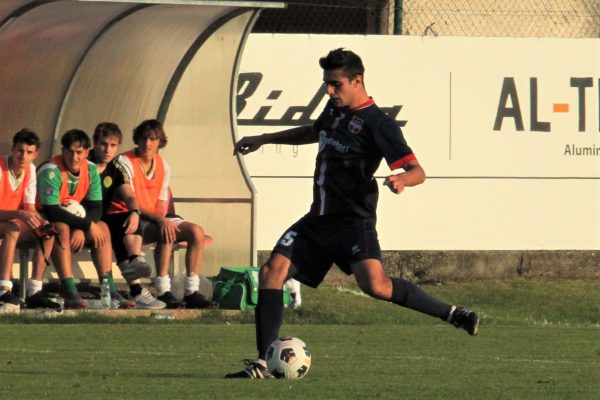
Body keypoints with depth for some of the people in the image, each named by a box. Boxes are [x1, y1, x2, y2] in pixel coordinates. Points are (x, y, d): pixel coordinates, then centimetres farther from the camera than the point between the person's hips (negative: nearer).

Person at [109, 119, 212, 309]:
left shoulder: (163, 166, 11)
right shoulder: (125, 162, -9)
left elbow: (162, 204, 12)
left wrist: (164, 219, -12)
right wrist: (160, 220, -28)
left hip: (155, 218, 7)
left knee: (196, 232, -13)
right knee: (167, 233, -34)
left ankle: (191, 292, -15)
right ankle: (163, 291, -36)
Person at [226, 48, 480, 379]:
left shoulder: (377, 124, -12)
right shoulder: (335, 109, 12)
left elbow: (417, 171, -16)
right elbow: (314, 132, 37)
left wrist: (401, 180, -39)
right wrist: (264, 139, 37)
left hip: (354, 221, -8)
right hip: (319, 217, 8)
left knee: (375, 285, -29)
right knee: (271, 273, -5)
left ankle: (453, 315, -16)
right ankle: (263, 364, -4)